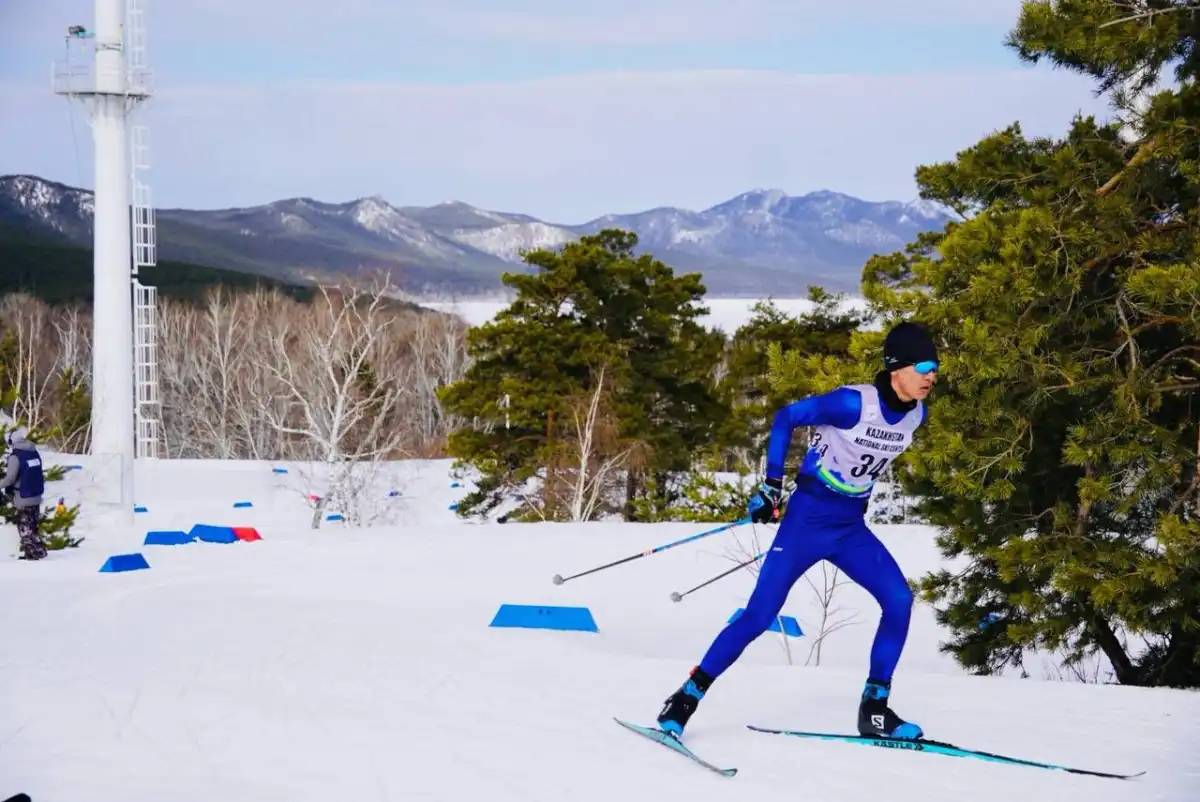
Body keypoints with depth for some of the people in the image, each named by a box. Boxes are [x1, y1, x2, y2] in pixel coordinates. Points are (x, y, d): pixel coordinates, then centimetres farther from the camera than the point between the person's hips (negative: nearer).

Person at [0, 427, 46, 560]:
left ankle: (32, 552, 1)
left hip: (23, 498, -7)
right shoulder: (34, 452, 6)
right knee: (33, 526, 16)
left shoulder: (15, 456, -17)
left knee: (25, 527, 1)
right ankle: (38, 550, 19)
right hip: (36, 496, 7)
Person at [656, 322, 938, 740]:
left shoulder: (915, 414, 0)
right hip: (808, 518, -6)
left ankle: (875, 707, -1)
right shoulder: (853, 403, -21)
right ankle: (686, 699, 1)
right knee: (761, 614, -9)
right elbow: (786, 418, -11)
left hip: (851, 528, 6)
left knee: (899, 600, -11)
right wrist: (772, 485, -12)